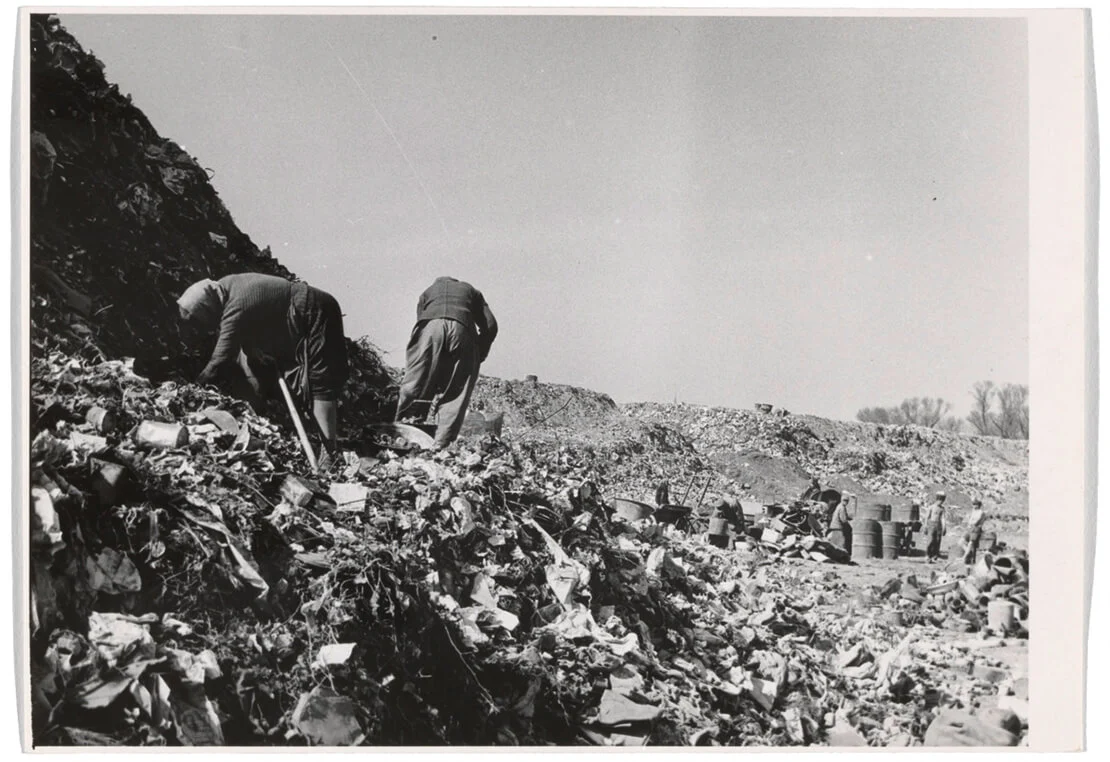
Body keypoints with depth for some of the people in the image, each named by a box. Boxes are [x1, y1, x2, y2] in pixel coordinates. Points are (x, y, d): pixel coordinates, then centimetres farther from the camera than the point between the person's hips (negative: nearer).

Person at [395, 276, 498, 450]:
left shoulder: (429, 290, 36)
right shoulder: (471, 291, 35)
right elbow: (490, 326, 19)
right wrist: (479, 356, 24)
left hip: (429, 326, 0)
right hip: (462, 329, 0)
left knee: (415, 387, 4)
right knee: (454, 395, 5)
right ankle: (441, 446, -1)